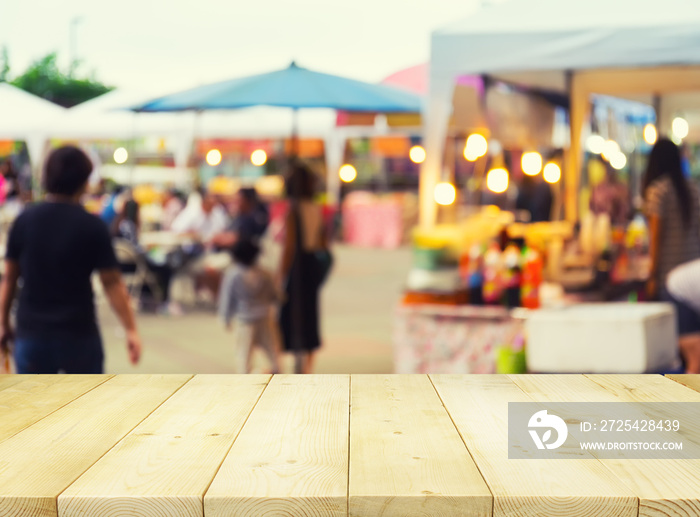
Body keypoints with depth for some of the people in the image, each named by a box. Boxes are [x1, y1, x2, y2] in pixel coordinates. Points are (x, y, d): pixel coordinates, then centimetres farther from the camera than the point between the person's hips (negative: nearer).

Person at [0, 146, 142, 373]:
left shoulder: (24, 221, -1)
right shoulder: (92, 226, -9)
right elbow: (112, 283, -10)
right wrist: (131, 329, -6)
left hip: (31, 331, 2)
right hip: (78, 333, -2)